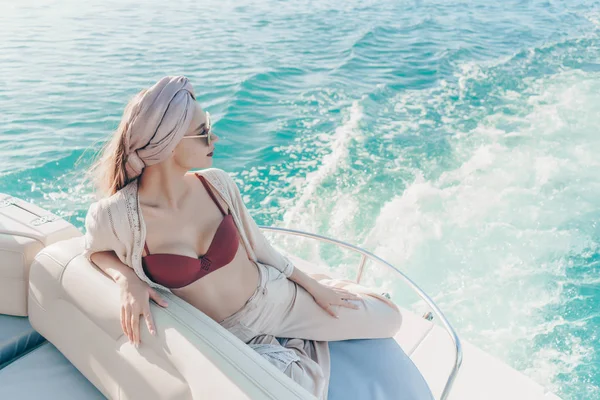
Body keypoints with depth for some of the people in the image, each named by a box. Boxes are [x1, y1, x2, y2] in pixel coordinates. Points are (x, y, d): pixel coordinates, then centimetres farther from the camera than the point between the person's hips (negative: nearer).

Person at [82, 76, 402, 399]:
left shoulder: (216, 183, -15)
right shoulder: (116, 214, -25)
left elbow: (256, 243, -1)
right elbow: (96, 251, -1)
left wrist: (313, 286, 6)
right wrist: (127, 281, -24)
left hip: (275, 297, 3)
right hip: (227, 335, -2)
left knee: (388, 318, 7)